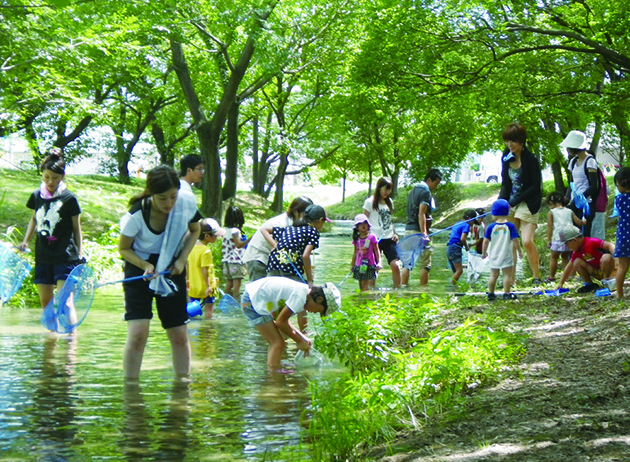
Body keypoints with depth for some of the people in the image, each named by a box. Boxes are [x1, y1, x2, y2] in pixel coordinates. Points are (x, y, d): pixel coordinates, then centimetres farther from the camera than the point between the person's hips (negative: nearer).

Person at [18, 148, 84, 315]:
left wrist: (80, 254, -4)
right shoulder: (37, 196, 5)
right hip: (43, 256, 5)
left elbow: (76, 227, -1)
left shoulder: (69, 198, -7)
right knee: (45, 301, 8)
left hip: (65, 256, -5)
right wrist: (25, 241, 14)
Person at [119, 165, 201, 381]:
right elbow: (123, 249, -8)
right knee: (138, 333, -16)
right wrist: (146, 266, -25)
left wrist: (181, 260, -7)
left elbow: (194, 230, 6)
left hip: (172, 270, 3)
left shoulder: (187, 202, -15)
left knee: (179, 336, 2)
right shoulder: (136, 215, -24)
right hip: (140, 270, -3)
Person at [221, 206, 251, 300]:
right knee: (237, 282, -7)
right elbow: (238, 244, -21)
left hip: (227, 260, 8)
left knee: (229, 282, 12)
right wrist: (249, 240, -25)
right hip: (236, 260, -8)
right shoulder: (235, 230, -13)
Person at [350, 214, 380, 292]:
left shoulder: (372, 237, -4)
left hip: (369, 264, -4)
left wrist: (379, 262, -12)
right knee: (361, 285, 6)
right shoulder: (356, 239, 8)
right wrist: (352, 265, 18)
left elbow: (376, 251, -2)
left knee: (364, 283, -9)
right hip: (359, 265, 4)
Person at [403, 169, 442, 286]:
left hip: (408, 229, 8)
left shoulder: (413, 190, 18)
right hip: (418, 231, -8)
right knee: (425, 264, -2)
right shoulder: (425, 192, -11)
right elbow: (421, 214, -20)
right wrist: (424, 234, -24)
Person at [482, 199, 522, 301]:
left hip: (493, 255, 2)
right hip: (506, 256, -2)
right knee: (507, 274, 4)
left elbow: (486, 241, -3)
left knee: (493, 275, 12)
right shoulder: (510, 226, -8)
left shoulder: (491, 227, -6)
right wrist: (519, 251, 3)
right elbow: (515, 240, -8)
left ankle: (490, 293, 16)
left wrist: (484, 252, 11)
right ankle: (506, 294, 2)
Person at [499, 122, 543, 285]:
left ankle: (536, 276, -2)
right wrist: (501, 202, -4)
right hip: (510, 204, 6)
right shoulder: (506, 158, 6)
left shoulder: (530, 159, -13)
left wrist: (515, 201, -15)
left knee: (527, 241, -15)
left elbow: (536, 186, -12)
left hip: (527, 204, -6)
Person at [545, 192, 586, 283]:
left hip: (558, 238, -4)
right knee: (565, 257, 17)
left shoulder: (551, 212, 4)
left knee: (554, 257, 7)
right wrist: (583, 222, 38)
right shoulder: (569, 211, 14)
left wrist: (548, 240, 0)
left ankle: (551, 277, 7)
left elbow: (550, 227, -1)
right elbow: (578, 222, 16)